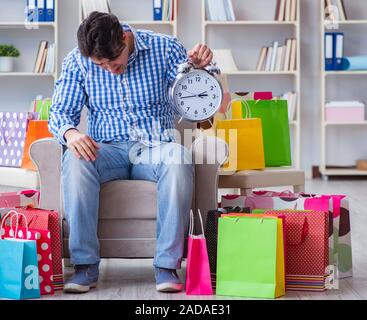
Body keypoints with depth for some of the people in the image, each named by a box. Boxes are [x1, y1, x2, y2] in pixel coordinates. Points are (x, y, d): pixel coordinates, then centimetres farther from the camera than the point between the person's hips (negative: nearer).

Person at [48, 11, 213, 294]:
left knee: (179, 159, -37)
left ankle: (167, 264, -30)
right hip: (107, 149, 1)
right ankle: (86, 265, -28)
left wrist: (200, 68, -19)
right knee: (75, 161, -34)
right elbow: (61, 111, 3)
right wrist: (70, 133, -21)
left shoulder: (164, 47, -1)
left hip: (155, 146, -1)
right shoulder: (77, 61, 1)